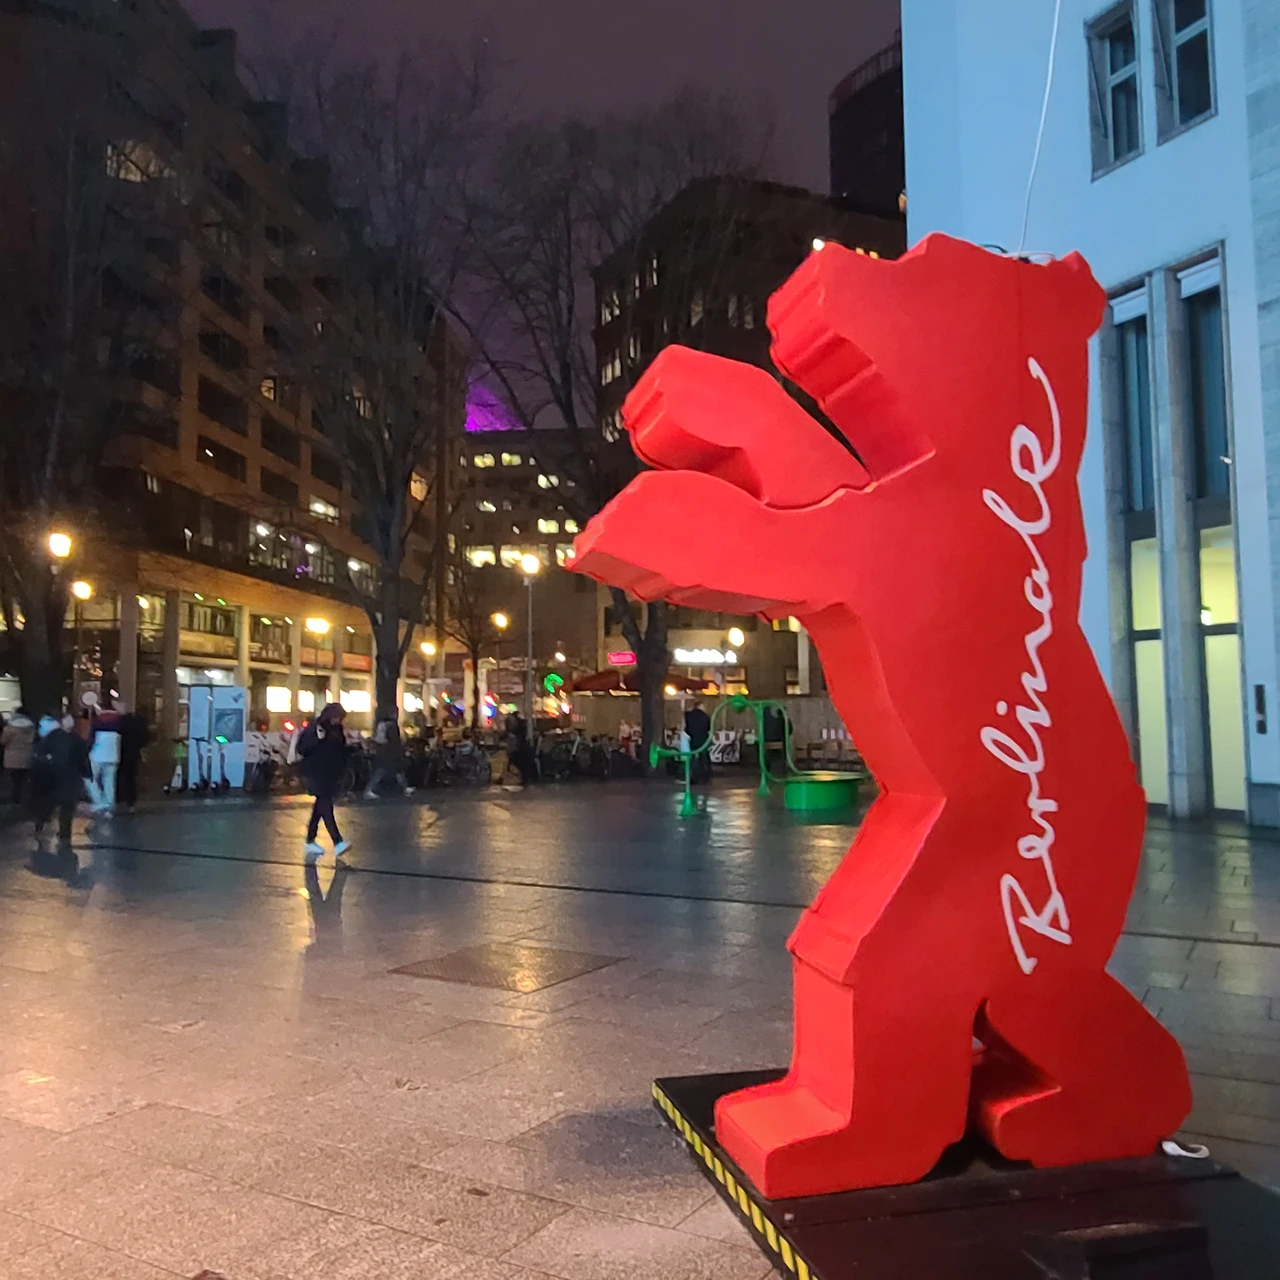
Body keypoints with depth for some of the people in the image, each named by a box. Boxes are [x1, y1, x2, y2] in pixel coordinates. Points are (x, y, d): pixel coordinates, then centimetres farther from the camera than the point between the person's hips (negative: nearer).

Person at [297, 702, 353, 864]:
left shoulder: (338, 728, 7)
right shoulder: (314, 727, -13)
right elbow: (302, 748, -19)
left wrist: (348, 742, -2)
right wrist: (317, 738, -32)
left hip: (331, 772, 7)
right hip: (316, 772, -7)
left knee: (321, 805, 14)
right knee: (325, 805, -13)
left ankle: (310, 840, 26)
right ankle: (337, 843, -21)